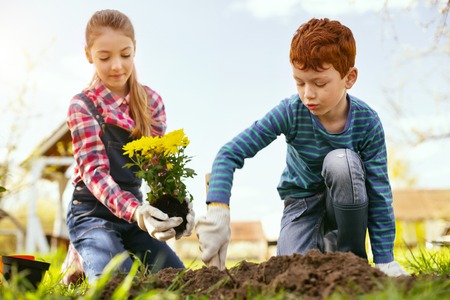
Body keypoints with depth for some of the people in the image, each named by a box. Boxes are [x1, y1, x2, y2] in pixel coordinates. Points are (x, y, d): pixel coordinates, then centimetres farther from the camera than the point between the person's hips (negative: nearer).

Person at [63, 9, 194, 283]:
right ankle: (82, 261, 9)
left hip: (135, 207, 5)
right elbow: (94, 171, -19)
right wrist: (135, 210, -38)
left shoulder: (151, 101, 4)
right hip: (93, 211, -5)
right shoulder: (83, 106, -8)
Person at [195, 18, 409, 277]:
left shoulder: (367, 121, -22)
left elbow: (379, 190, -18)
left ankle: (352, 257, -14)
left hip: (348, 202, 1)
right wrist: (218, 209, -41)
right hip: (302, 201, 0)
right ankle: (318, 243, 11)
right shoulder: (291, 112, -23)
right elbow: (229, 154, -26)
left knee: (340, 161, -34)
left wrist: (384, 260, -19)